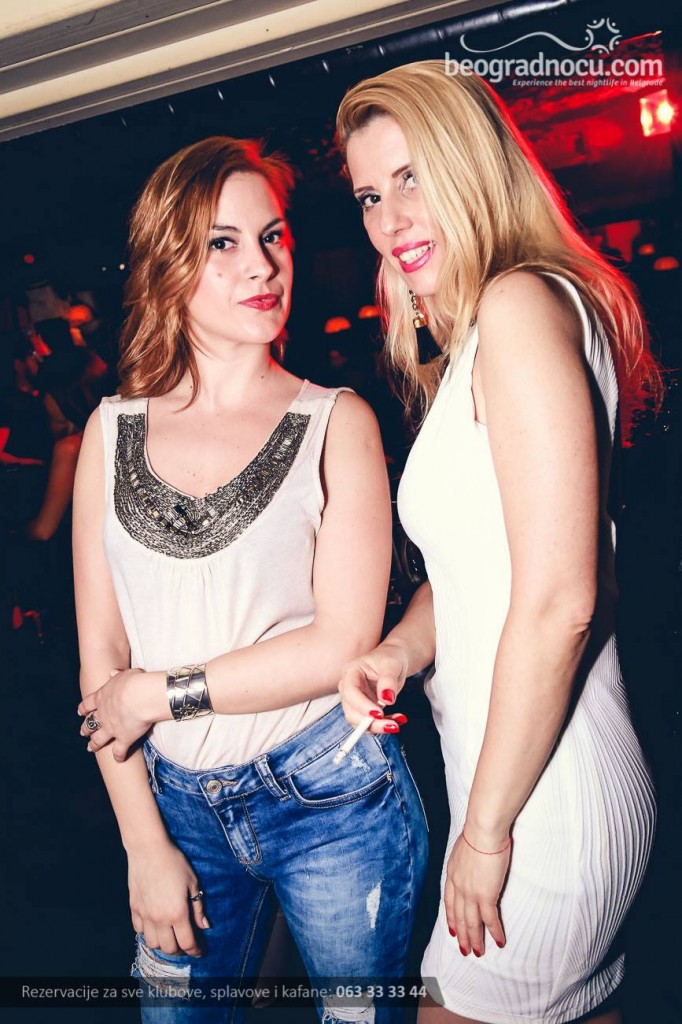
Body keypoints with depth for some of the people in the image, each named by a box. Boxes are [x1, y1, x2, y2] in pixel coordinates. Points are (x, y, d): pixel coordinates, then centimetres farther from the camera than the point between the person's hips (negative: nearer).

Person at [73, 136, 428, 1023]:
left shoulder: (335, 421, -6)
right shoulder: (113, 429, 1)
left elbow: (343, 642, -13)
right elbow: (101, 654, 0)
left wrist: (161, 693, -10)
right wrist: (145, 847, -1)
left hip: (330, 795, -2)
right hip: (178, 805, 3)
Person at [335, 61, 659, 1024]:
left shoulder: (522, 302, -17)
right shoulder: (461, 346, 12)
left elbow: (558, 601, -23)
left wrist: (485, 829, -15)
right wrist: (401, 648, -1)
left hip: (546, 803, -8)